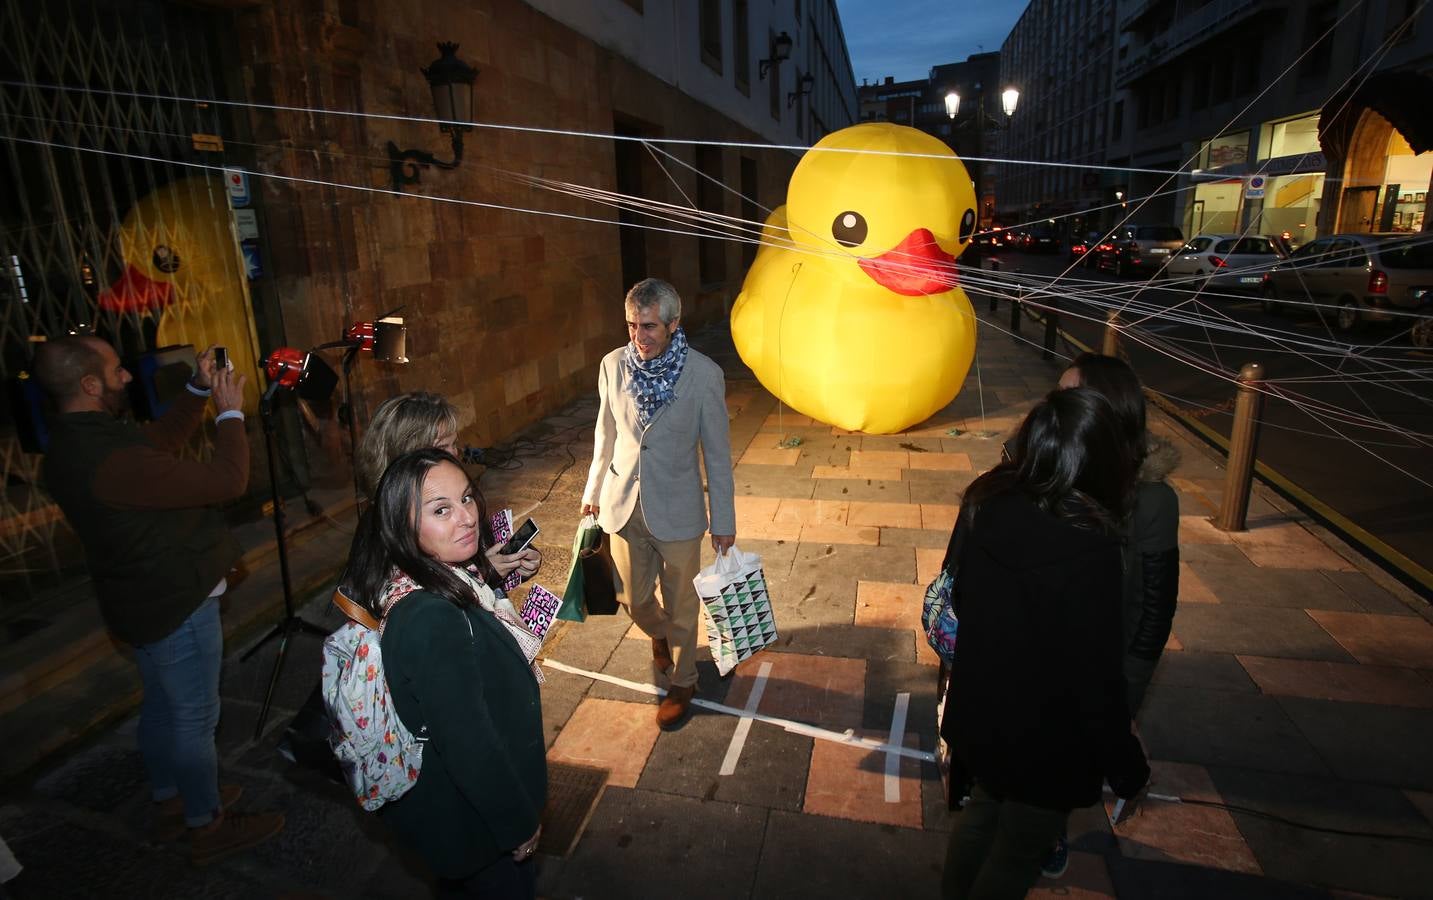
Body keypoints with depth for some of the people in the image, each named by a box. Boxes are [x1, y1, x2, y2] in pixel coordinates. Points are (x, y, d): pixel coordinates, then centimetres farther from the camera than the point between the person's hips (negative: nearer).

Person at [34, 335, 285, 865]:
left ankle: (170, 804, 42)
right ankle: (207, 828, 23)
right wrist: (230, 412, -17)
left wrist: (199, 390, 5)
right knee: (196, 717, 6)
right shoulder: (108, 460, -32)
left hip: (150, 600, 10)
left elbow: (161, 440, 14)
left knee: (161, 707, 23)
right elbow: (228, 481, -30)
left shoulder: (76, 441, 0)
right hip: (177, 604, -10)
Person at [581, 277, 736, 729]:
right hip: (624, 504, 3)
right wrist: (593, 491, 15)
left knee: (681, 604, 13)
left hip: (677, 509, -3)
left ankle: (682, 682, 38)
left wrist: (724, 521, -5)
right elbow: (606, 434, 7)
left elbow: (717, 452, -9)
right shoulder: (614, 365, -7)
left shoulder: (704, 374, -16)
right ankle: (660, 635, 54)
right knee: (634, 598, 19)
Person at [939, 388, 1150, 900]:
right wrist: (1127, 769, -6)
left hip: (979, 711, 5)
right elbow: (1095, 676, -22)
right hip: (1044, 740, -5)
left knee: (980, 815, 30)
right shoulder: (1089, 550, -31)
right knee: (1015, 857, 20)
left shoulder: (984, 503, -14)